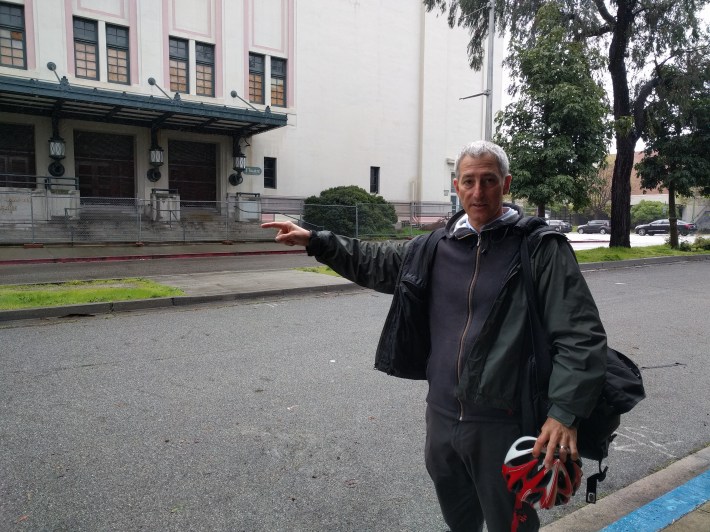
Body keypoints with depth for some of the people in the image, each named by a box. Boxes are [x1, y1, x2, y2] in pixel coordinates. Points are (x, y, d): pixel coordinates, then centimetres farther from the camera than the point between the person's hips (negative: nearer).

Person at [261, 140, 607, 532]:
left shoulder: (540, 248, -11)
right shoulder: (435, 246, 4)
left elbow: (580, 335, -14)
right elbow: (376, 263, 18)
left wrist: (564, 411, -25)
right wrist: (316, 241, 12)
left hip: (503, 422, -5)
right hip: (441, 414, 5)